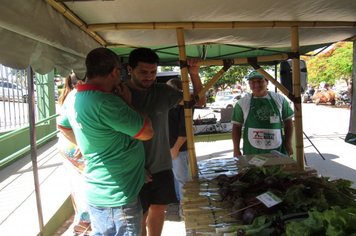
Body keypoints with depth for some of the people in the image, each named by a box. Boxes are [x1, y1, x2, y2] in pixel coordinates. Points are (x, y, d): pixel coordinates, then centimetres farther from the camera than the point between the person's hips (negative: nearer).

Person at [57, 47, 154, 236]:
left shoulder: (74, 99, 1)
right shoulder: (106, 102, -27)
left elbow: (63, 126, 21)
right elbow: (147, 132, -19)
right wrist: (128, 102, -8)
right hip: (117, 197, -8)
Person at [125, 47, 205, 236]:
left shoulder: (163, 91, -1)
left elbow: (199, 100, 3)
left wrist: (194, 74, -13)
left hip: (162, 166, 4)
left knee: (158, 210, 18)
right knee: (140, 216, 8)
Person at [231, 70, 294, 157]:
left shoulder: (279, 99, 5)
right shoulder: (242, 103, 0)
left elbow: (288, 122, 12)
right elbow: (236, 127, 4)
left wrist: (288, 143, 7)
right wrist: (236, 150, 0)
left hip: (278, 151, 2)